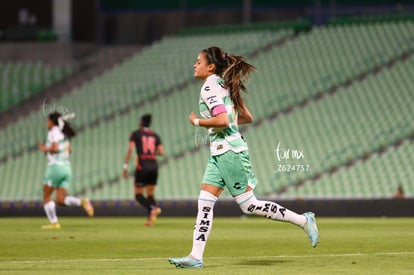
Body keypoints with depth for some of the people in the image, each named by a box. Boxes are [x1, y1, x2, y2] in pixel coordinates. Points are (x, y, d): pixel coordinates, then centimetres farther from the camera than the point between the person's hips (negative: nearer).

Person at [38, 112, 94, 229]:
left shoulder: (53, 132, -8)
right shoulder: (63, 133, 17)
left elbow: (54, 148, -21)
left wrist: (44, 148, -3)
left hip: (55, 166, -7)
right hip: (67, 167, 7)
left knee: (46, 196, 6)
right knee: (60, 199, 4)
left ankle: (54, 222, -2)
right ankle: (82, 201, -19)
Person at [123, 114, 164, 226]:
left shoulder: (135, 134, 3)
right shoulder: (155, 135, 13)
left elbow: (130, 149, -10)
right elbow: (161, 152, 4)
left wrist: (125, 166, -9)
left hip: (142, 166, -4)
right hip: (154, 165, 4)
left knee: (138, 195, 3)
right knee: (150, 195, 13)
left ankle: (153, 208, -26)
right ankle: (150, 218, -8)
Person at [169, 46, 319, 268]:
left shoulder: (210, 87, -13)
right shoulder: (224, 85, 15)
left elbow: (222, 120, -26)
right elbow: (247, 117, 19)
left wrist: (197, 122, -12)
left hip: (228, 151, -10)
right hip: (219, 153, 10)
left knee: (248, 205, -4)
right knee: (204, 202, 3)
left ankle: (303, 220, 4)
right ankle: (196, 256, 0)